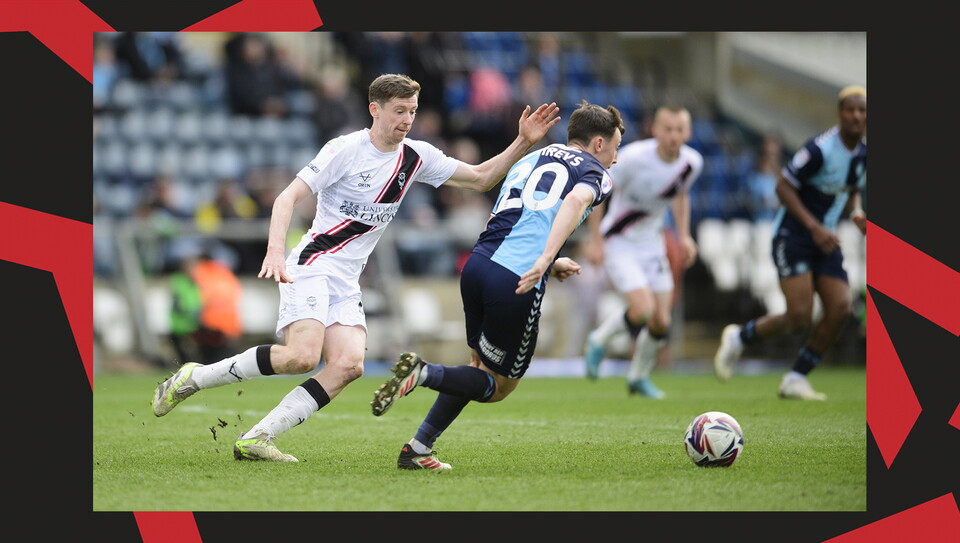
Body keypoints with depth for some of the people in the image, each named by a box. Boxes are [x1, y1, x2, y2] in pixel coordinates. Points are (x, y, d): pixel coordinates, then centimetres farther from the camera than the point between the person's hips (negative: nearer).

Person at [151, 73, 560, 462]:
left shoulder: (417, 157, 10)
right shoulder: (346, 150, -9)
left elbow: (480, 179, 17)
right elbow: (288, 197, -12)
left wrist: (523, 143, 3)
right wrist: (275, 251, -26)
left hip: (346, 283, 7)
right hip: (311, 266, -7)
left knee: (349, 364, -17)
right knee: (302, 357, -25)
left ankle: (256, 439, -16)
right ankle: (194, 378, -9)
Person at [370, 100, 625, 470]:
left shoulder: (529, 160, 28)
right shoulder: (594, 173, 8)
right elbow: (575, 200, -17)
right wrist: (545, 259, -27)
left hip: (478, 263, 7)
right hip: (516, 282, -7)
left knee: (481, 366, 24)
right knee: (499, 386, 8)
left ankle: (417, 450, 17)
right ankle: (423, 373, -16)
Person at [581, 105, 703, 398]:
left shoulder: (692, 162, -8)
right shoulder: (634, 157, -25)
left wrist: (684, 236, 5)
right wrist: (595, 240, -15)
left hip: (652, 244, 6)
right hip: (618, 243, -5)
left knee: (661, 322, 1)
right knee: (642, 310, -22)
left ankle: (638, 377, 27)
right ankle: (599, 339, 8)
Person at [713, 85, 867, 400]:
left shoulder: (865, 153, 4)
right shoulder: (821, 149, -20)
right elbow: (783, 185, -16)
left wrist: (856, 214, -2)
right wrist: (815, 227, -22)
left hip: (825, 239, 7)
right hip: (794, 234, -7)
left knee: (840, 308, -9)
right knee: (800, 317, -16)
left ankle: (796, 379, 4)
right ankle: (739, 337, 12)